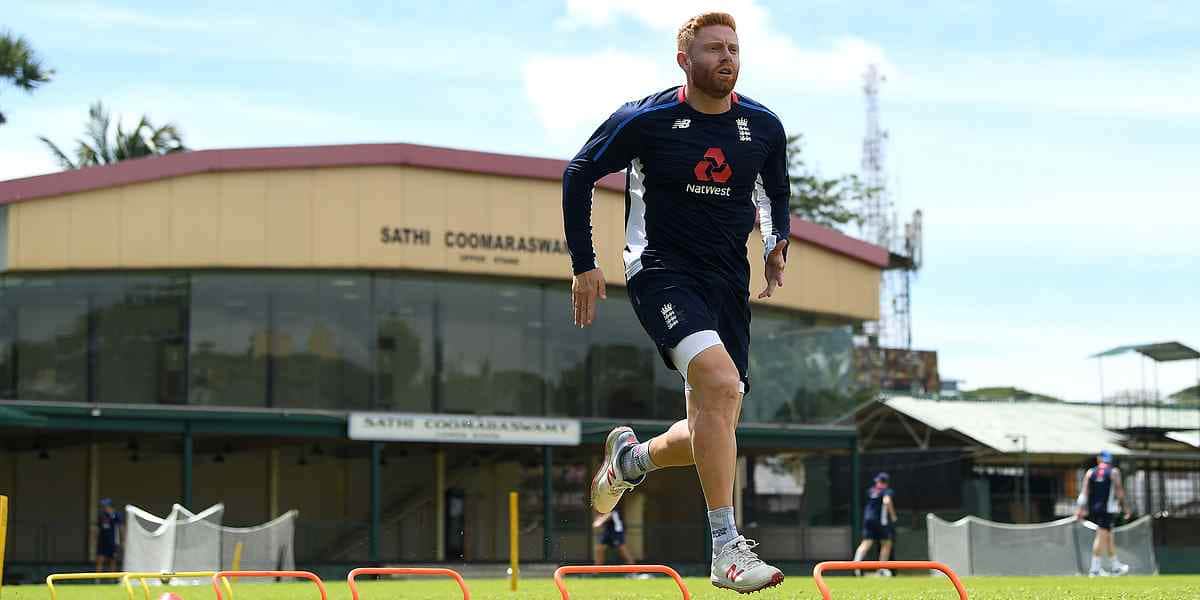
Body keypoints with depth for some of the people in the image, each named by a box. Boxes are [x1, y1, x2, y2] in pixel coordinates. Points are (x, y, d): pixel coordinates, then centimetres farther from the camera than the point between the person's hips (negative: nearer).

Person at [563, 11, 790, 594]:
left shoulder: (764, 127, 5)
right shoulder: (646, 119, -6)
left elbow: (775, 193, 24)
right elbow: (578, 175, 5)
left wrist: (776, 244, 5)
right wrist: (583, 265, 2)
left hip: (728, 280, 5)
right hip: (662, 270, -5)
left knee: (714, 435, 3)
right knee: (720, 381, -30)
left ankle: (630, 457, 37)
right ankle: (726, 548, -26)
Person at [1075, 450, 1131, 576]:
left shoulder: (1090, 472, 10)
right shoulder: (1114, 472, 2)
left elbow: (1084, 492, 2)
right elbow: (1119, 491, -3)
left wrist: (1081, 509, 0)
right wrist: (1124, 507, 5)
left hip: (1093, 508, 5)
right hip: (1107, 508, -5)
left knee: (1108, 536, 16)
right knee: (1101, 536, -8)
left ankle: (1115, 566, 25)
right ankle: (1094, 569, -13)